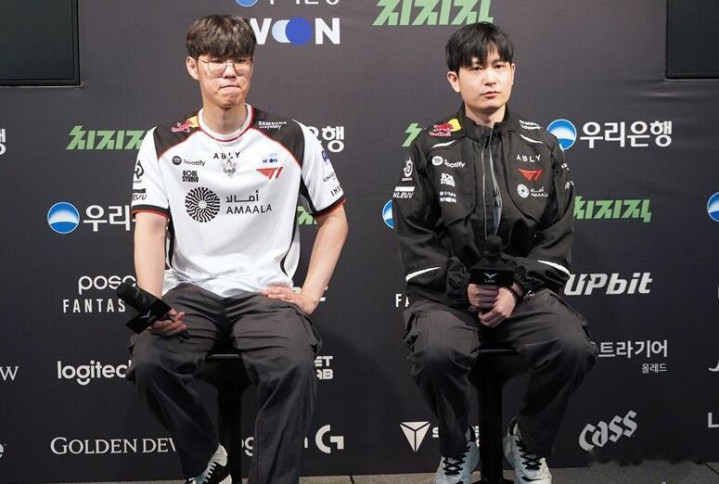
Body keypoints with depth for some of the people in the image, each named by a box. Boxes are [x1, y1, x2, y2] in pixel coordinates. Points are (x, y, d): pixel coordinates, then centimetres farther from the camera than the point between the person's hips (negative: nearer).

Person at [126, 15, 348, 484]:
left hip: (266, 291, -1)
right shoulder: (163, 144, 4)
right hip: (190, 290, 1)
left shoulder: (293, 139, 3)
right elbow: (150, 226, -3)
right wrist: (152, 303, -20)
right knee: (149, 362, -27)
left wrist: (310, 295, -1)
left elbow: (334, 218, 9)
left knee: (294, 366, -31)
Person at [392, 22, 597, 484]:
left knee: (572, 347, -27)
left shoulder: (543, 147, 8)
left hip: (525, 287, 2)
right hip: (448, 290, -1)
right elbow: (414, 234, -1)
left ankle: (529, 444, 3)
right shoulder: (431, 147, 4)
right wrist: (462, 287, -12)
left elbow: (557, 233, 4)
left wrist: (518, 289, -10)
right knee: (437, 353, -33)